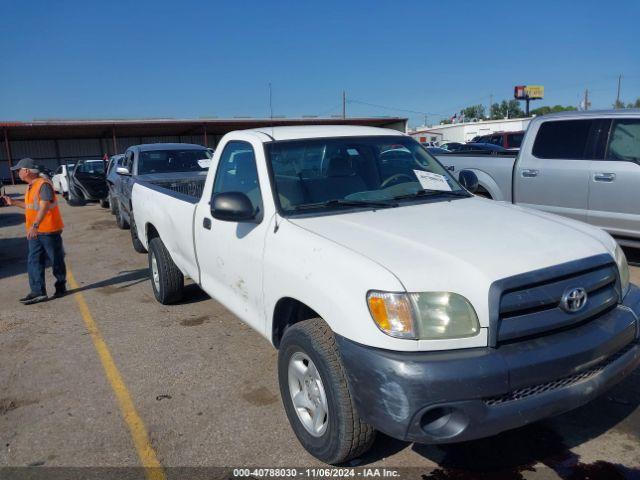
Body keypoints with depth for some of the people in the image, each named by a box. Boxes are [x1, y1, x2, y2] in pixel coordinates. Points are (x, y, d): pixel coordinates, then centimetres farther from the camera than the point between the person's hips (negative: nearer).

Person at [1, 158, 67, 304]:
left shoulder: (44, 184, -16)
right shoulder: (30, 186, 14)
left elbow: (44, 206, -26)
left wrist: (35, 225, -34)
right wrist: (13, 202, 24)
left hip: (49, 230, -9)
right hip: (35, 232, 9)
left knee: (56, 260, 6)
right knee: (33, 262, 2)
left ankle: (61, 286, 21)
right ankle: (38, 292, 3)